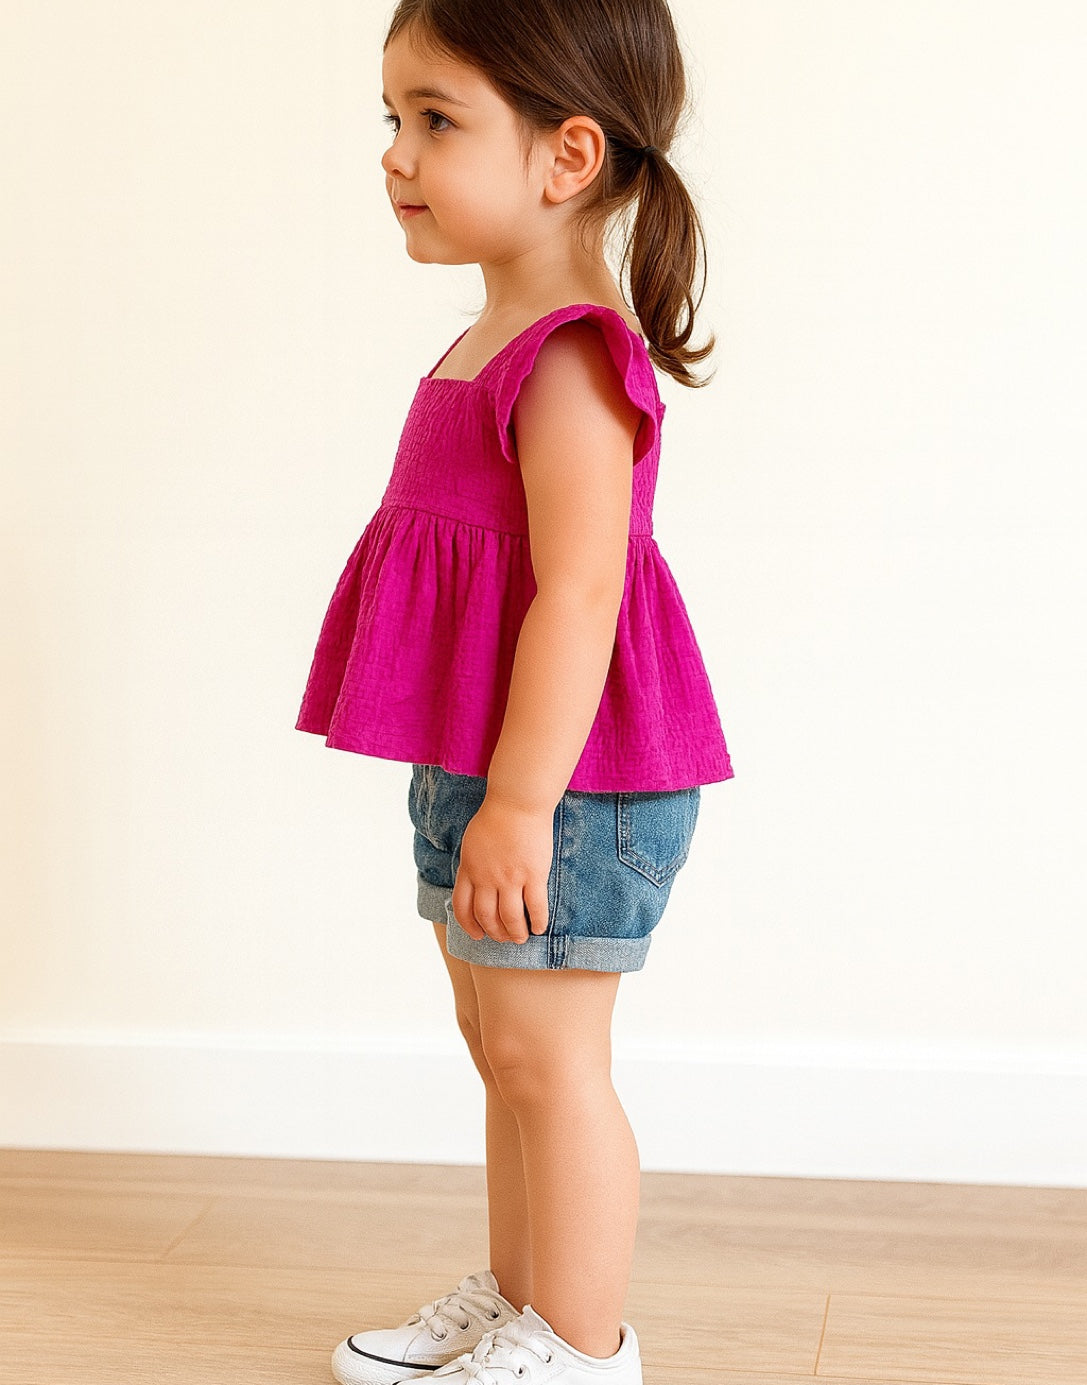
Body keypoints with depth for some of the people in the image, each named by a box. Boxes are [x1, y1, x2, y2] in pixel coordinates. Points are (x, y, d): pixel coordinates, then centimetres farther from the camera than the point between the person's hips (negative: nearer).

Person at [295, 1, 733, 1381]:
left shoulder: (570, 358, -18)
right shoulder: (497, 342, 13)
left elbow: (580, 591, -25)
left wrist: (520, 801, -26)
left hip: (565, 771, -10)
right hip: (477, 766, 10)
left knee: (546, 1056, 0)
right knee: (499, 1043, 19)